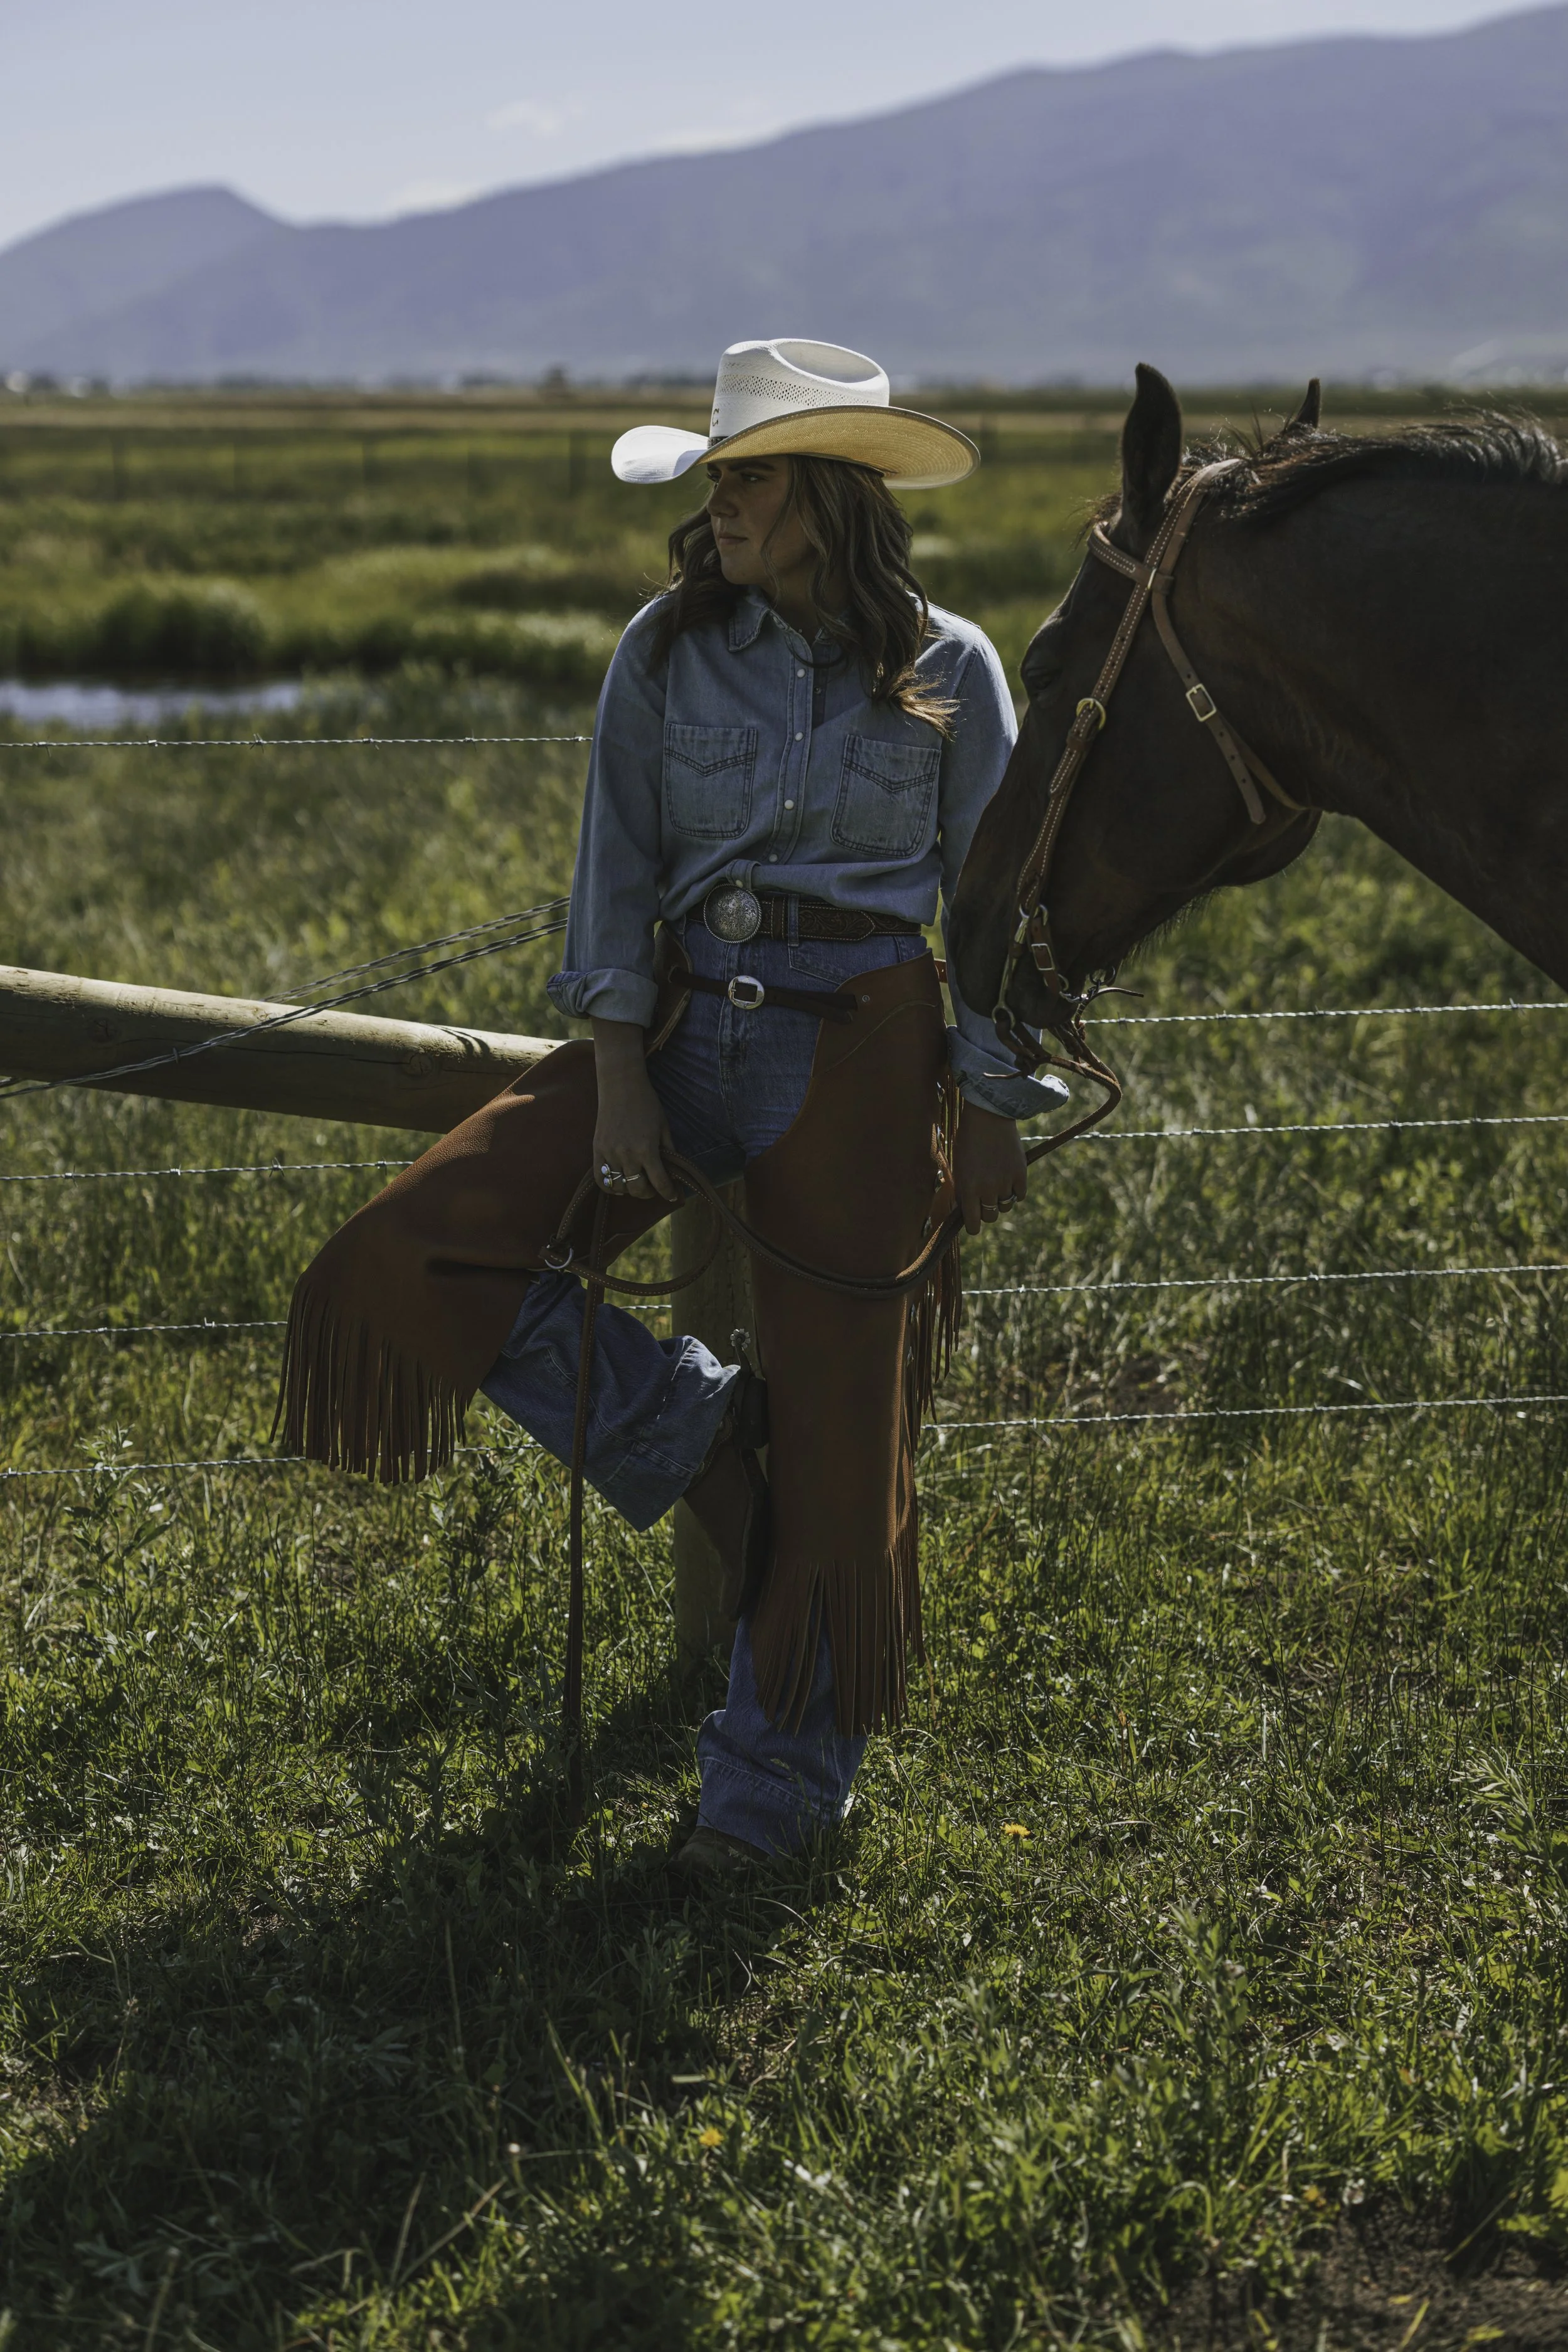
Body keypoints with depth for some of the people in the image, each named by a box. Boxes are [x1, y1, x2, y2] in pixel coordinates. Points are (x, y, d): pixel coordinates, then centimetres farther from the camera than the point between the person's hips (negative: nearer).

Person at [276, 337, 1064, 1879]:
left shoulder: (951, 673, -1)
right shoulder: (667, 652, 3)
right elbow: (617, 875, 2)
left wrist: (991, 1119, -2)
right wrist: (620, 1082, -8)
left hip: (861, 1053, -3)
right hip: (681, 1026, 3)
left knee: (838, 1433, 1)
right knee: (413, 1265, -14)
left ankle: (778, 1781, 19)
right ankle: (683, 1429, 7)